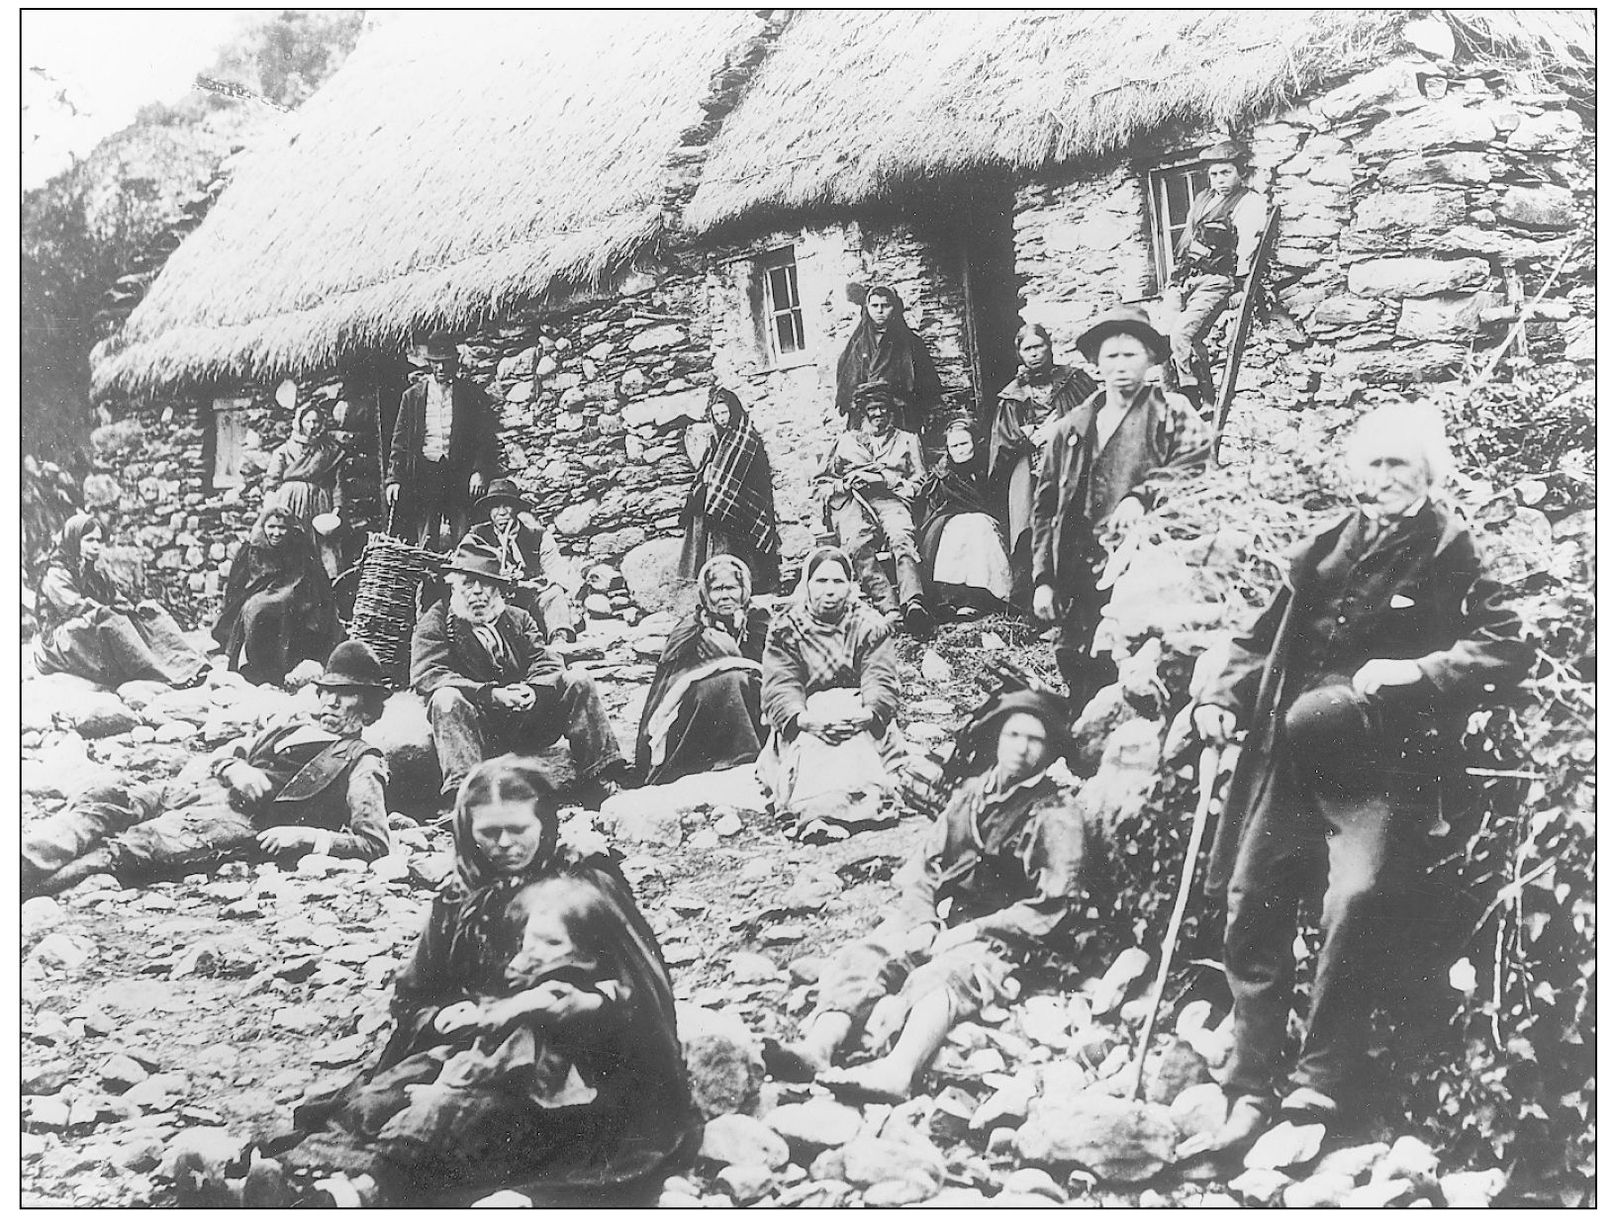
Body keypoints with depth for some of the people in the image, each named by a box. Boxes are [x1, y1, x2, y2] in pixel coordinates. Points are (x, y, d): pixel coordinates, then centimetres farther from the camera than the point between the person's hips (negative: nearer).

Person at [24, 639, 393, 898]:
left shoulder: (362, 764, 8)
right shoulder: (291, 726, 29)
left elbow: (377, 844, -3)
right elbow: (223, 755, 29)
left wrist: (305, 836, -15)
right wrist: (236, 768, 3)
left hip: (242, 826, -8)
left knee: (128, 849, -32)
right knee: (105, 800, -20)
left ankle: (34, 886, -49)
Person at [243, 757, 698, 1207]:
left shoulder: (586, 885, 4)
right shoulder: (459, 899, 16)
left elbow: (634, 997, -5)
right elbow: (410, 1001, 19)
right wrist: (451, 1015, -7)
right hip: (468, 1044, 5)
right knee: (374, 1099, -29)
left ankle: (366, 1182, -60)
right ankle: (306, 1164, -55)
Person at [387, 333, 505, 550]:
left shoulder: (473, 395, 8)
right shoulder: (412, 396, 11)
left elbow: (488, 439, 4)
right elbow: (399, 441, 10)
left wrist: (480, 472, -11)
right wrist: (394, 479, -1)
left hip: (461, 474, -1)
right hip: (424, 473, 1)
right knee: (425, 544, -3)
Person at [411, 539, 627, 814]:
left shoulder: (519, 619, 16)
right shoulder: (435, 623, 3)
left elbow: (548, 667, 6)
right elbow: (426, 675, -14)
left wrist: (533, 691, -21)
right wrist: (492, 695, -25)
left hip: (525, 724, 4)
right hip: (478, 732, -4)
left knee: (578, 682, -10)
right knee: (447, 698, -33)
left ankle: (601, 780, -16)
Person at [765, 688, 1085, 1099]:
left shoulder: (1058, 818, 3)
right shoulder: (969, 794, 20)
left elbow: (1051, 910, -5)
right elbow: (923, 868, 18)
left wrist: (973, 931, -12)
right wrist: (923, 922, -2)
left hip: (998, 938, -6)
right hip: (937, 925, 6)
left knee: (943, 978, -36)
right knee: (862, 960, -22)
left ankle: (896, 1072, -62)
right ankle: (817, 1050, -45)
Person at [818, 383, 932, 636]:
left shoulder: (907, 440, 30)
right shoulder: (846, 440, 33)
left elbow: (919, 482, 16)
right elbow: (823, 482, 28)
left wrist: (887, 479, 0)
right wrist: (844, 485, 6)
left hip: (890, 497, 0)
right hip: (850, 501, 0)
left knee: (901, 537, -38)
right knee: (859, 545, -37)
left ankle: (913, 603, -58)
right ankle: (889, 608, -51)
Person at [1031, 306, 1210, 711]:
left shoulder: (1172, 414, 7)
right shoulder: (1071, 428, 18)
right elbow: (1045, 507, 17)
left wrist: (1142, 496, -24)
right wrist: (1043, 579, 9)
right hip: (1081, 579, 4)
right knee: (1082, 684, 3)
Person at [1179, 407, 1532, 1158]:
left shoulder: (1449, 553, 0)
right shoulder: (1324, 552, 14)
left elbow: (1506, 651, -9)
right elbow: (1267, 642, 21)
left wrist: (1414, 672, -19)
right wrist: (1224, 697, 6)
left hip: (1387, 768, -5)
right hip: (1294, 763, 5)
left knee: (1360, 899, -23)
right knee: (1252, 905, 2)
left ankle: (1321, 1084, -12)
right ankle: (1251, 1094, 10)